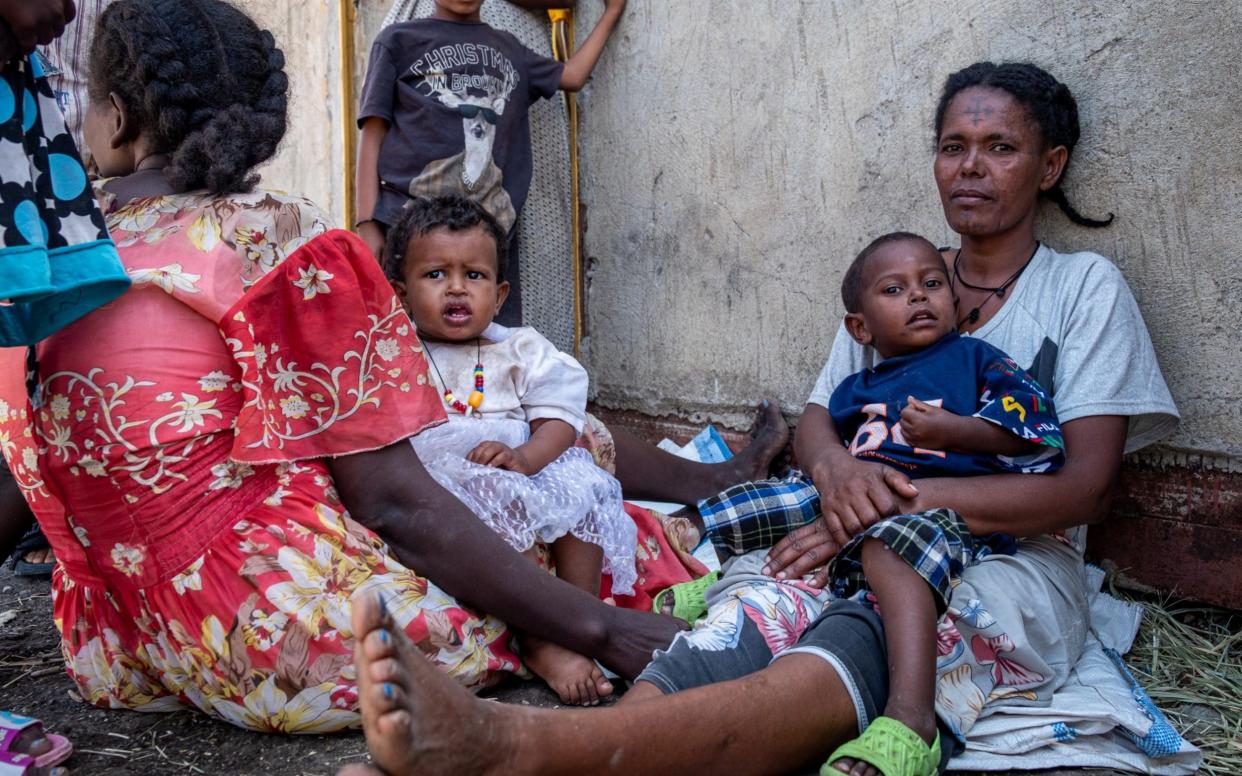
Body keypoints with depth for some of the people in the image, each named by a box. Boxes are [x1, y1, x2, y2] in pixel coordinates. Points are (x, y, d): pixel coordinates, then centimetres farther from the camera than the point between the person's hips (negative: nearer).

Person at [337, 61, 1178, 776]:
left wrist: (901, 500, -14)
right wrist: (835, 465, -10)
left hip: (1012, 567, -4)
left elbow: (1087, 485, -4)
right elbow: (814, 420, 17)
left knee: (827, 668, -39)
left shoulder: (1085, 287, 8)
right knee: (709, 655, -31)